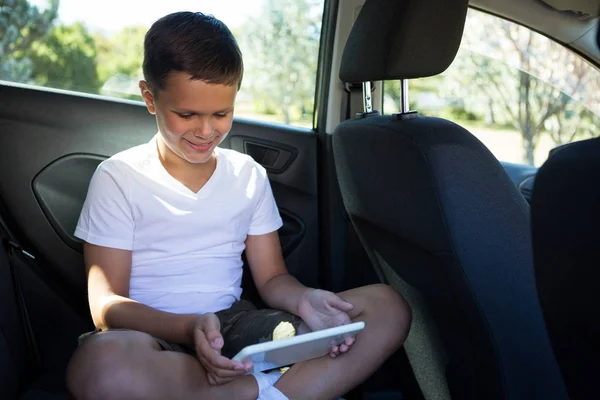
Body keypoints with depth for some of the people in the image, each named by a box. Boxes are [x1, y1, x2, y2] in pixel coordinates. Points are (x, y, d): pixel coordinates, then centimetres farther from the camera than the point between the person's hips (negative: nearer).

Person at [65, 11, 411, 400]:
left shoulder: (250, 175, 11)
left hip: (236, 325, 4)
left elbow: (271, 277, 12)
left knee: (387, 306, -10)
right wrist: (188, 327, -26)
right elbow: (107, 303, -6)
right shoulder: (118, 177, -2)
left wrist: (304, 298, -13)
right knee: (101, 364, -40)